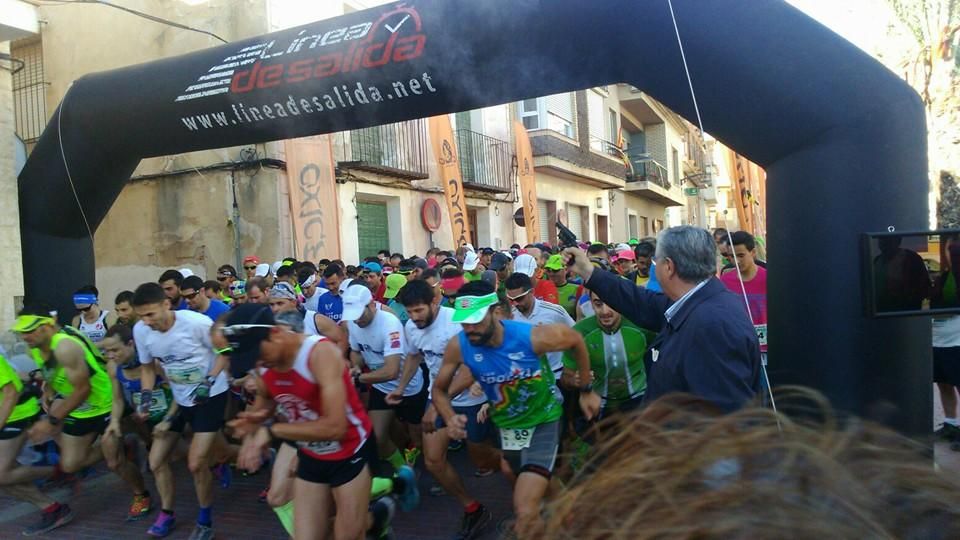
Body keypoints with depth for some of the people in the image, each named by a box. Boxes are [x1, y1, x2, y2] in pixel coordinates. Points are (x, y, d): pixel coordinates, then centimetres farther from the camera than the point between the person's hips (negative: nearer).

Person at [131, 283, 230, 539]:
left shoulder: (197, 323, -27)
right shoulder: (140, 330, -12)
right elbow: (148, 367, 5)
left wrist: (210, 381, -24)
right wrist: (146, 396, -9)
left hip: (211, 396, -5)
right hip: (178, 398, 6)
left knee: (196, 464, -8)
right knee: (156, 461, 9)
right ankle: (166, 513, 34)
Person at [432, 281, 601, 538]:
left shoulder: (533, 336, -31)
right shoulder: (458, 346, -23)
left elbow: (576, 340, -10)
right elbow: (439, 389, -6)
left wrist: (587, 390, -2)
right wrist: (450, 419, -27)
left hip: (543, 420, -4)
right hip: (507, 425, 4)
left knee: (526, 514, -17)